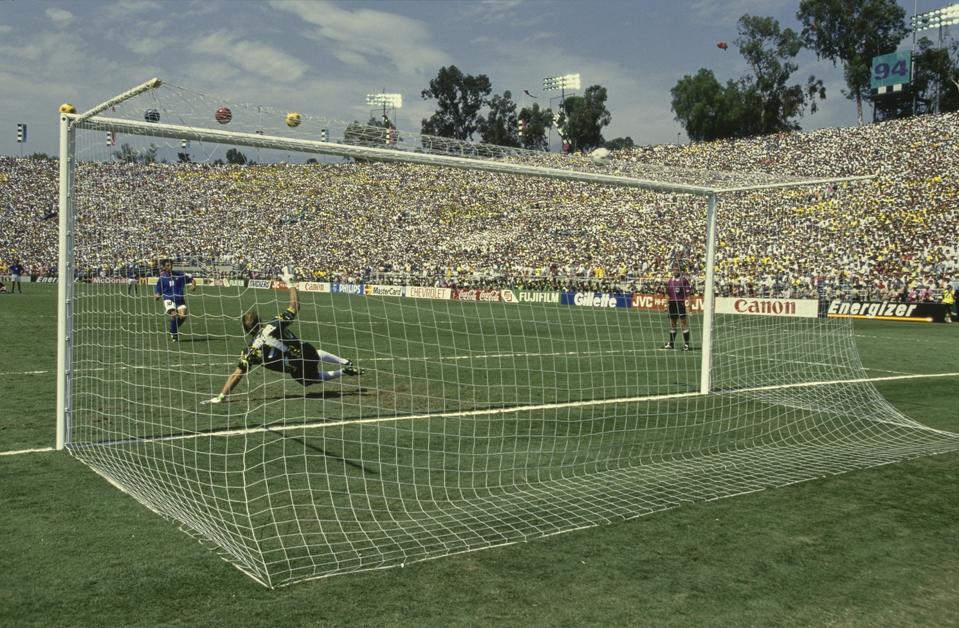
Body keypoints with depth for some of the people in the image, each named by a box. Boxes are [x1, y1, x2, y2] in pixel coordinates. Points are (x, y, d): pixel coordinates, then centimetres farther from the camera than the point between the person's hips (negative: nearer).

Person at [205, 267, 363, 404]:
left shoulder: (251, 349, -17)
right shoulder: (276, 324, -16)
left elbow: (238, 373, -16)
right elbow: (295, 306, -3)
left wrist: (221, 396, -9)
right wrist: (291, 283, 5)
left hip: (298, 370, -1)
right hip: (306, 351, 1)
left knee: (311, 378, 33)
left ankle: (343, 372, 19)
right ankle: (345, 363, 37)